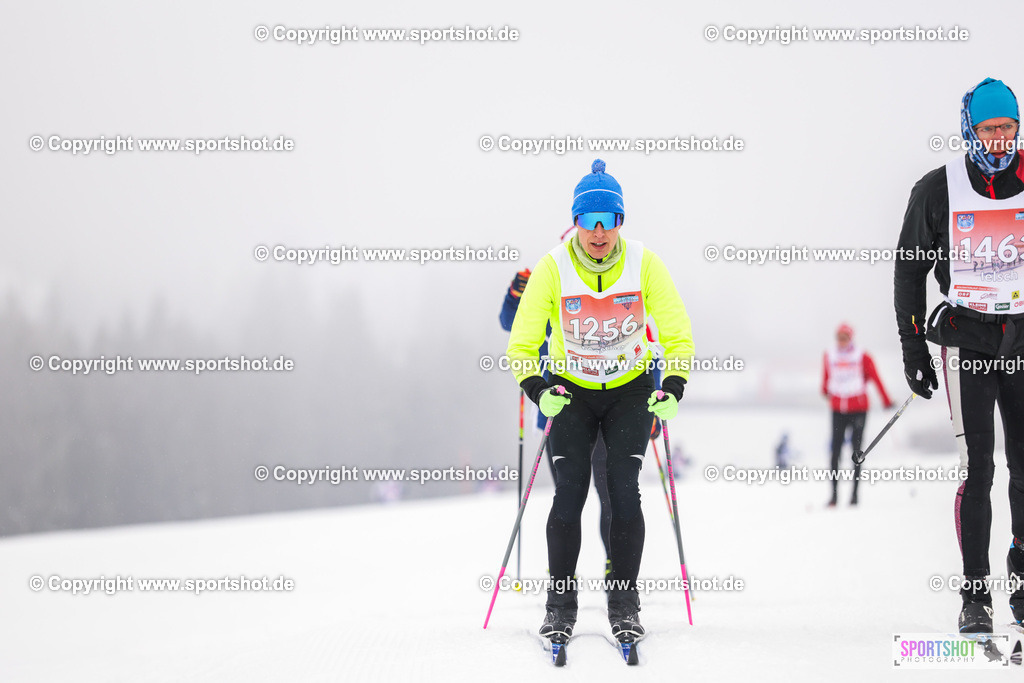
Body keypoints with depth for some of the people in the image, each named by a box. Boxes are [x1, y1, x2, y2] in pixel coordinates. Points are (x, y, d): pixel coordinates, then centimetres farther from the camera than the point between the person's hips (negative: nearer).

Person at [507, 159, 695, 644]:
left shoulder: (644, 264, -15)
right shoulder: (552, 268, -17)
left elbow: (677, 336, -10)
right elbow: (521, 345, -14)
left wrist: (673, 388, -26)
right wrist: (537, 390, -31)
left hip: (630, 391, 0)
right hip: (570, 392, 0)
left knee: (624, 491, -12)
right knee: (569, 494, -12)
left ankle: (624, 603, -2)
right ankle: (560, 604, 0)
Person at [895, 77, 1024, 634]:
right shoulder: (938, 189, 0)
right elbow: (909, 269, 6)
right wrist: (912, 349, 1)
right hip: (966, 339, -2)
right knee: (977, 467, -8)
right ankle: (975, 598, -5)